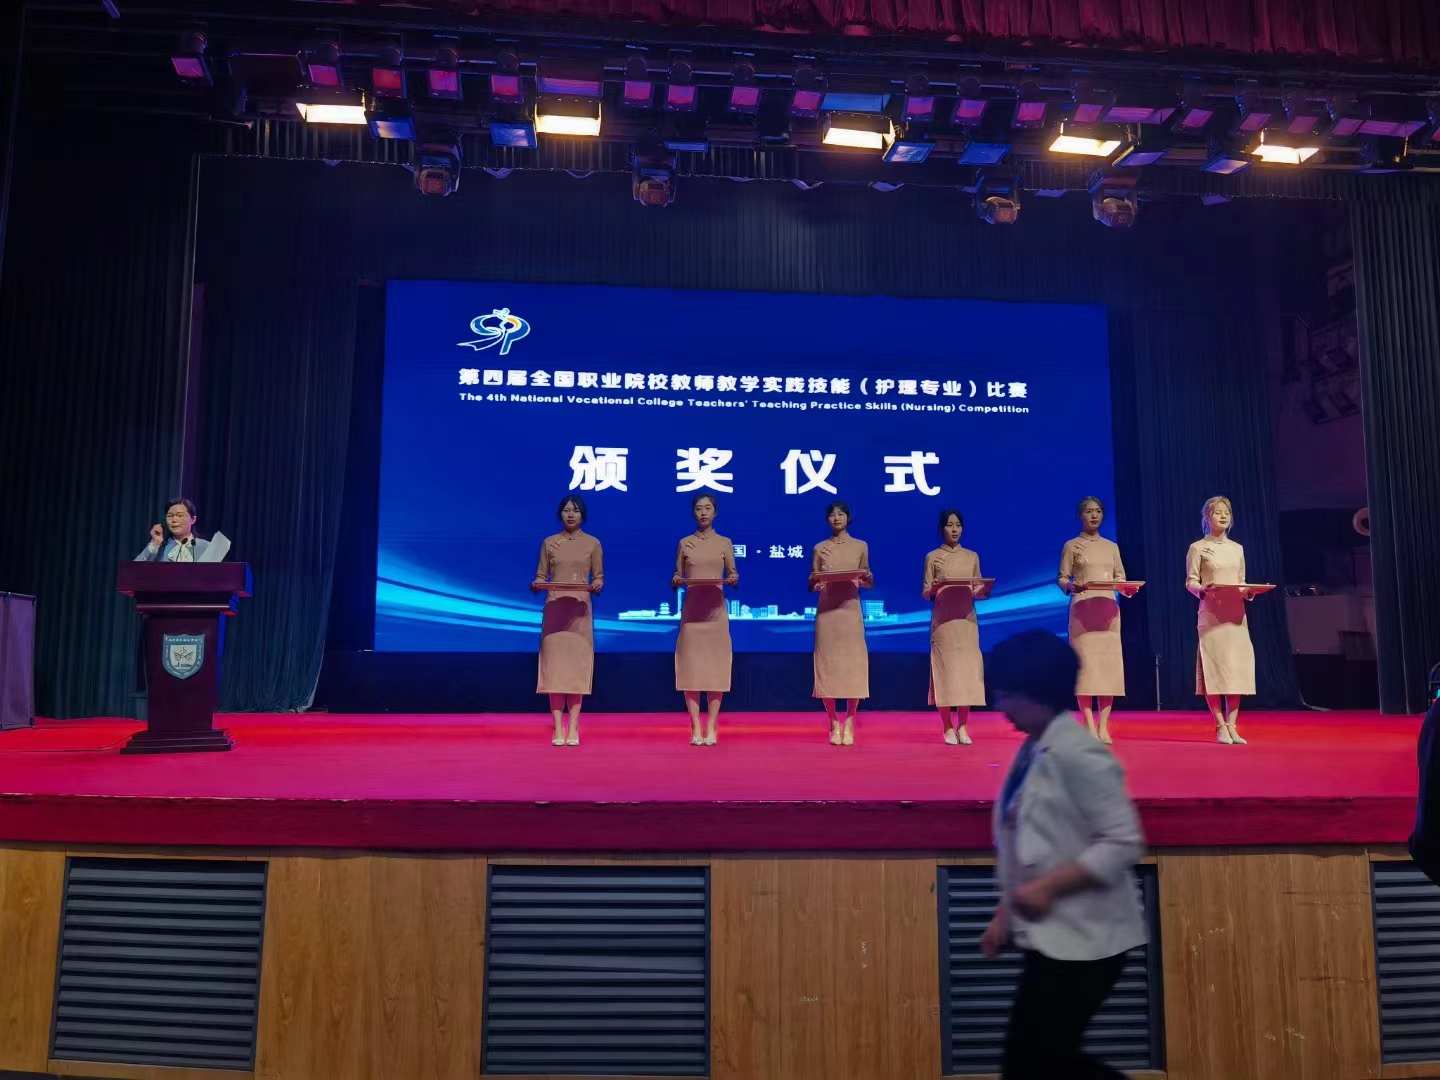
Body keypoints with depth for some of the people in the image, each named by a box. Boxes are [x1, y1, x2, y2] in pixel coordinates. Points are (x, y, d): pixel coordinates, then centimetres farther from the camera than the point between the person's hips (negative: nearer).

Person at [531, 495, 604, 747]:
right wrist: (535, 584, -14)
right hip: (554, 609, 1)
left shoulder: (593, 543, 6)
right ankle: (558, 728, -2)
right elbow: (540, 577, 7)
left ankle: (573, 727, -1)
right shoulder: (549, 542, 8)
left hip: (580, 610, -1)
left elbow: (599, 578, 5)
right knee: (554, 664, -4)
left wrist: (597, 586, -16)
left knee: (577, 664, -3)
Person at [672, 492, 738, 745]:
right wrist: (676, 581, -12)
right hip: (691, 609, 0)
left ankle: (711, 727, 4)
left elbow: (733, 576, 8)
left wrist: (733, 580, -13)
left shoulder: (725, 543, 7)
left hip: (716, 610, 0)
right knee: (691, 666, -4)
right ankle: (695, 728, 1)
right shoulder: (684, 543, 8)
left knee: (716, 666, -2)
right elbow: (676, 579, 9)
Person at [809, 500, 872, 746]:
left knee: (853, 664, -4)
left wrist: (866, 578, -10)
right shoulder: (820, 548, 8)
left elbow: (869, 583, 12)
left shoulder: (860, 546, 8)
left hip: (850, 610, 0)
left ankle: (849, 723, 6)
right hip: (826, 611, 0)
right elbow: (810, 585, 7)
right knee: (827, 664, -2)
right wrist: (817, 582, -14)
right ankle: (834, 724, 8)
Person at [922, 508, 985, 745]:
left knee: (967, 669, -1)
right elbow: (926, 594, 2)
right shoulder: (933, 557, 4)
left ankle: (962, 727, 7)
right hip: (943, 620, -2)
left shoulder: (972, 557, 12)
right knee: (945, 669, -5)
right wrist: (934, 586, -18)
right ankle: (947, 728, 2)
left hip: (967, 620, 2)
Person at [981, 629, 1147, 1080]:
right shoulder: (1030, 751, 8)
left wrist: (1047, 886, -23)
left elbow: (1123, 842, -21)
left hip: (1082, 937, -9)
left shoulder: (1076, 753, -19)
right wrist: (1005, 915, 13)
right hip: (1051, 934, 9)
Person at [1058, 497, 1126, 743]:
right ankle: (1090, 726, -7)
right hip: (1082, 609, -4)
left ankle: (1103, 726, 2)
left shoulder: (1112, 546, 15)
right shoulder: (1071, 545, 4)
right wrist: (1072, 587, -21)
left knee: (1109, 664, -2)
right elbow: (1062, 580, 0)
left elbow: (1120, 578, 13)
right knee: (1084, 664, -9)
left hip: (1108, 610, 4)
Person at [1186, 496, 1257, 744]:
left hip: (1236, 614, 5)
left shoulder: (1237, 549, 15)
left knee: (1237, 668, 0)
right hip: (1211, 615, -5)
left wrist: (1249, 592, -4)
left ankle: (1231, 725, 4)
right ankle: (1221, 726, -2)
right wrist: (1203, 589, -23)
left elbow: (1241, 583, 17)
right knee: (1214, 667, -8)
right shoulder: (1198, 548, 1)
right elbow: (1190, 582, -3)